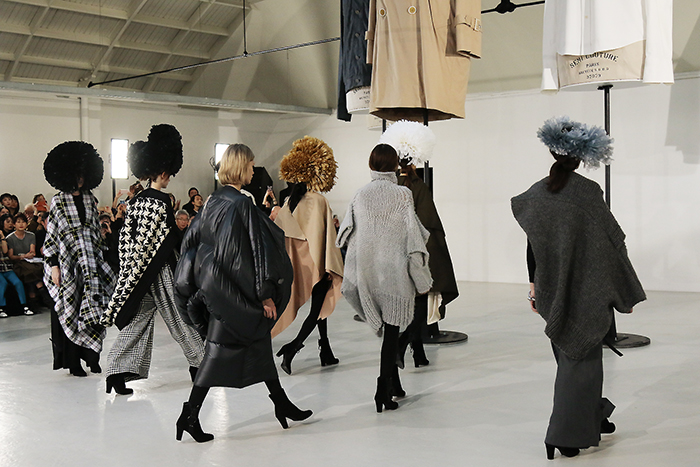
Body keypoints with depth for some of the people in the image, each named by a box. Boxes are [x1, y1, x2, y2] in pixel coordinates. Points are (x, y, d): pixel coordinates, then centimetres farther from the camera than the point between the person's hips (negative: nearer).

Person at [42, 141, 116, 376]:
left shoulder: (89, 198, 11)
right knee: (69, 308, 0)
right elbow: (51, 234, -3)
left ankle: (91, 356, 9)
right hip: (67, 261, -4)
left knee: (92, 309, 0)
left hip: (90, 259, 4)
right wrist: (53, 265, -8)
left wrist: (100, 255, 13)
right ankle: (73, 361, 7)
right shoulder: (58, 201, -1)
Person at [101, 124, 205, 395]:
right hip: (160, 271, -7)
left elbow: (127, 237, 11)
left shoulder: (136, 201, 9)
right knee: (179, 317, 6)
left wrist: (131, 269, 15)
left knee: (136, 321, 8)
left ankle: (118, 371, 3)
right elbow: (170, 239, -17)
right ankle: (199, 364, 20)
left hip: (137, 270, 7)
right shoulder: (160, 201, -15)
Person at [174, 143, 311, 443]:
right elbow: (255, 249, -19)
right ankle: (190, 415, 3)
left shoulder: (213, 202, 7)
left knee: (258, 342, 17)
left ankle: (281, 404, 27)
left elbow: (192, 239, 13)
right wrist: (266, 294, -15)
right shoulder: (241, 204, -18)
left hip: (215, 285, 9)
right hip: (236, 290, -9)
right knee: (219, 350, -1)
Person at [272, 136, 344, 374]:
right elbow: (322, 235, -18)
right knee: (318, 308, 1)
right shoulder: (318, 201, -16)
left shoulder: (290, 202, 4)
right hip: (316, 264, -7)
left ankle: (326, 353, 24)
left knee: (319, 305, 18)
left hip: (298, 263, 7)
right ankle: (292, 347, -13)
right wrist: (328, 266, -14)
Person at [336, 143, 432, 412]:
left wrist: (351, 276, 20)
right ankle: (384, 388, 0)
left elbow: (346, 236, 7)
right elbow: (414, 238, -7)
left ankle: (394, 384, 21)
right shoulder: (402, 195, -8)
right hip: (395, 271, -4)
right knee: (392, 329, 3)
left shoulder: (359, 196, 3)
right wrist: (422, 280, -1)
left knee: (387, 326, 16)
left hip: (367, 273, 4)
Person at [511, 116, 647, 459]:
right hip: (586, 289, -5)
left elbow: (532, 245, 5)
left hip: (551, 290, 5)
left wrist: (534, 286, 16)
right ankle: (566, 435, 5)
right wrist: (628, 293, -1)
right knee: (580, 357, 4)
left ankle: (593, 417, 35)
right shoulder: (588, 192, -13)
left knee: (570, 354, 19)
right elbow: (611, 244, -10)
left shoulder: (536, 193, 0)